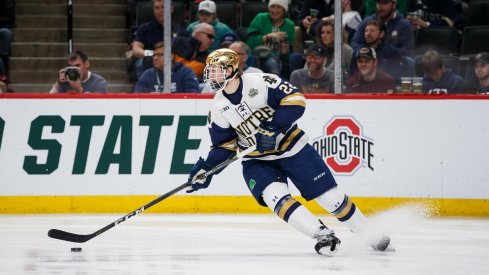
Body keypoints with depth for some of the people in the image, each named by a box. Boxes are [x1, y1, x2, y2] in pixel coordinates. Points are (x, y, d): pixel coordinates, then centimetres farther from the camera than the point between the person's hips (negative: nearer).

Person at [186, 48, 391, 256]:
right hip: (257, 160, 3)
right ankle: (323, 236, -24)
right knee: (275, 197, -26)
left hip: (291, 147, -3)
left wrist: (274, 126, -28)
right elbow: (223, 144, 4)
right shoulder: (218, 108, -3)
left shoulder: (260, 82, -17)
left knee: (329, 195, -2)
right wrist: (206, 168, -9)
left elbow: (295, 98, -19)